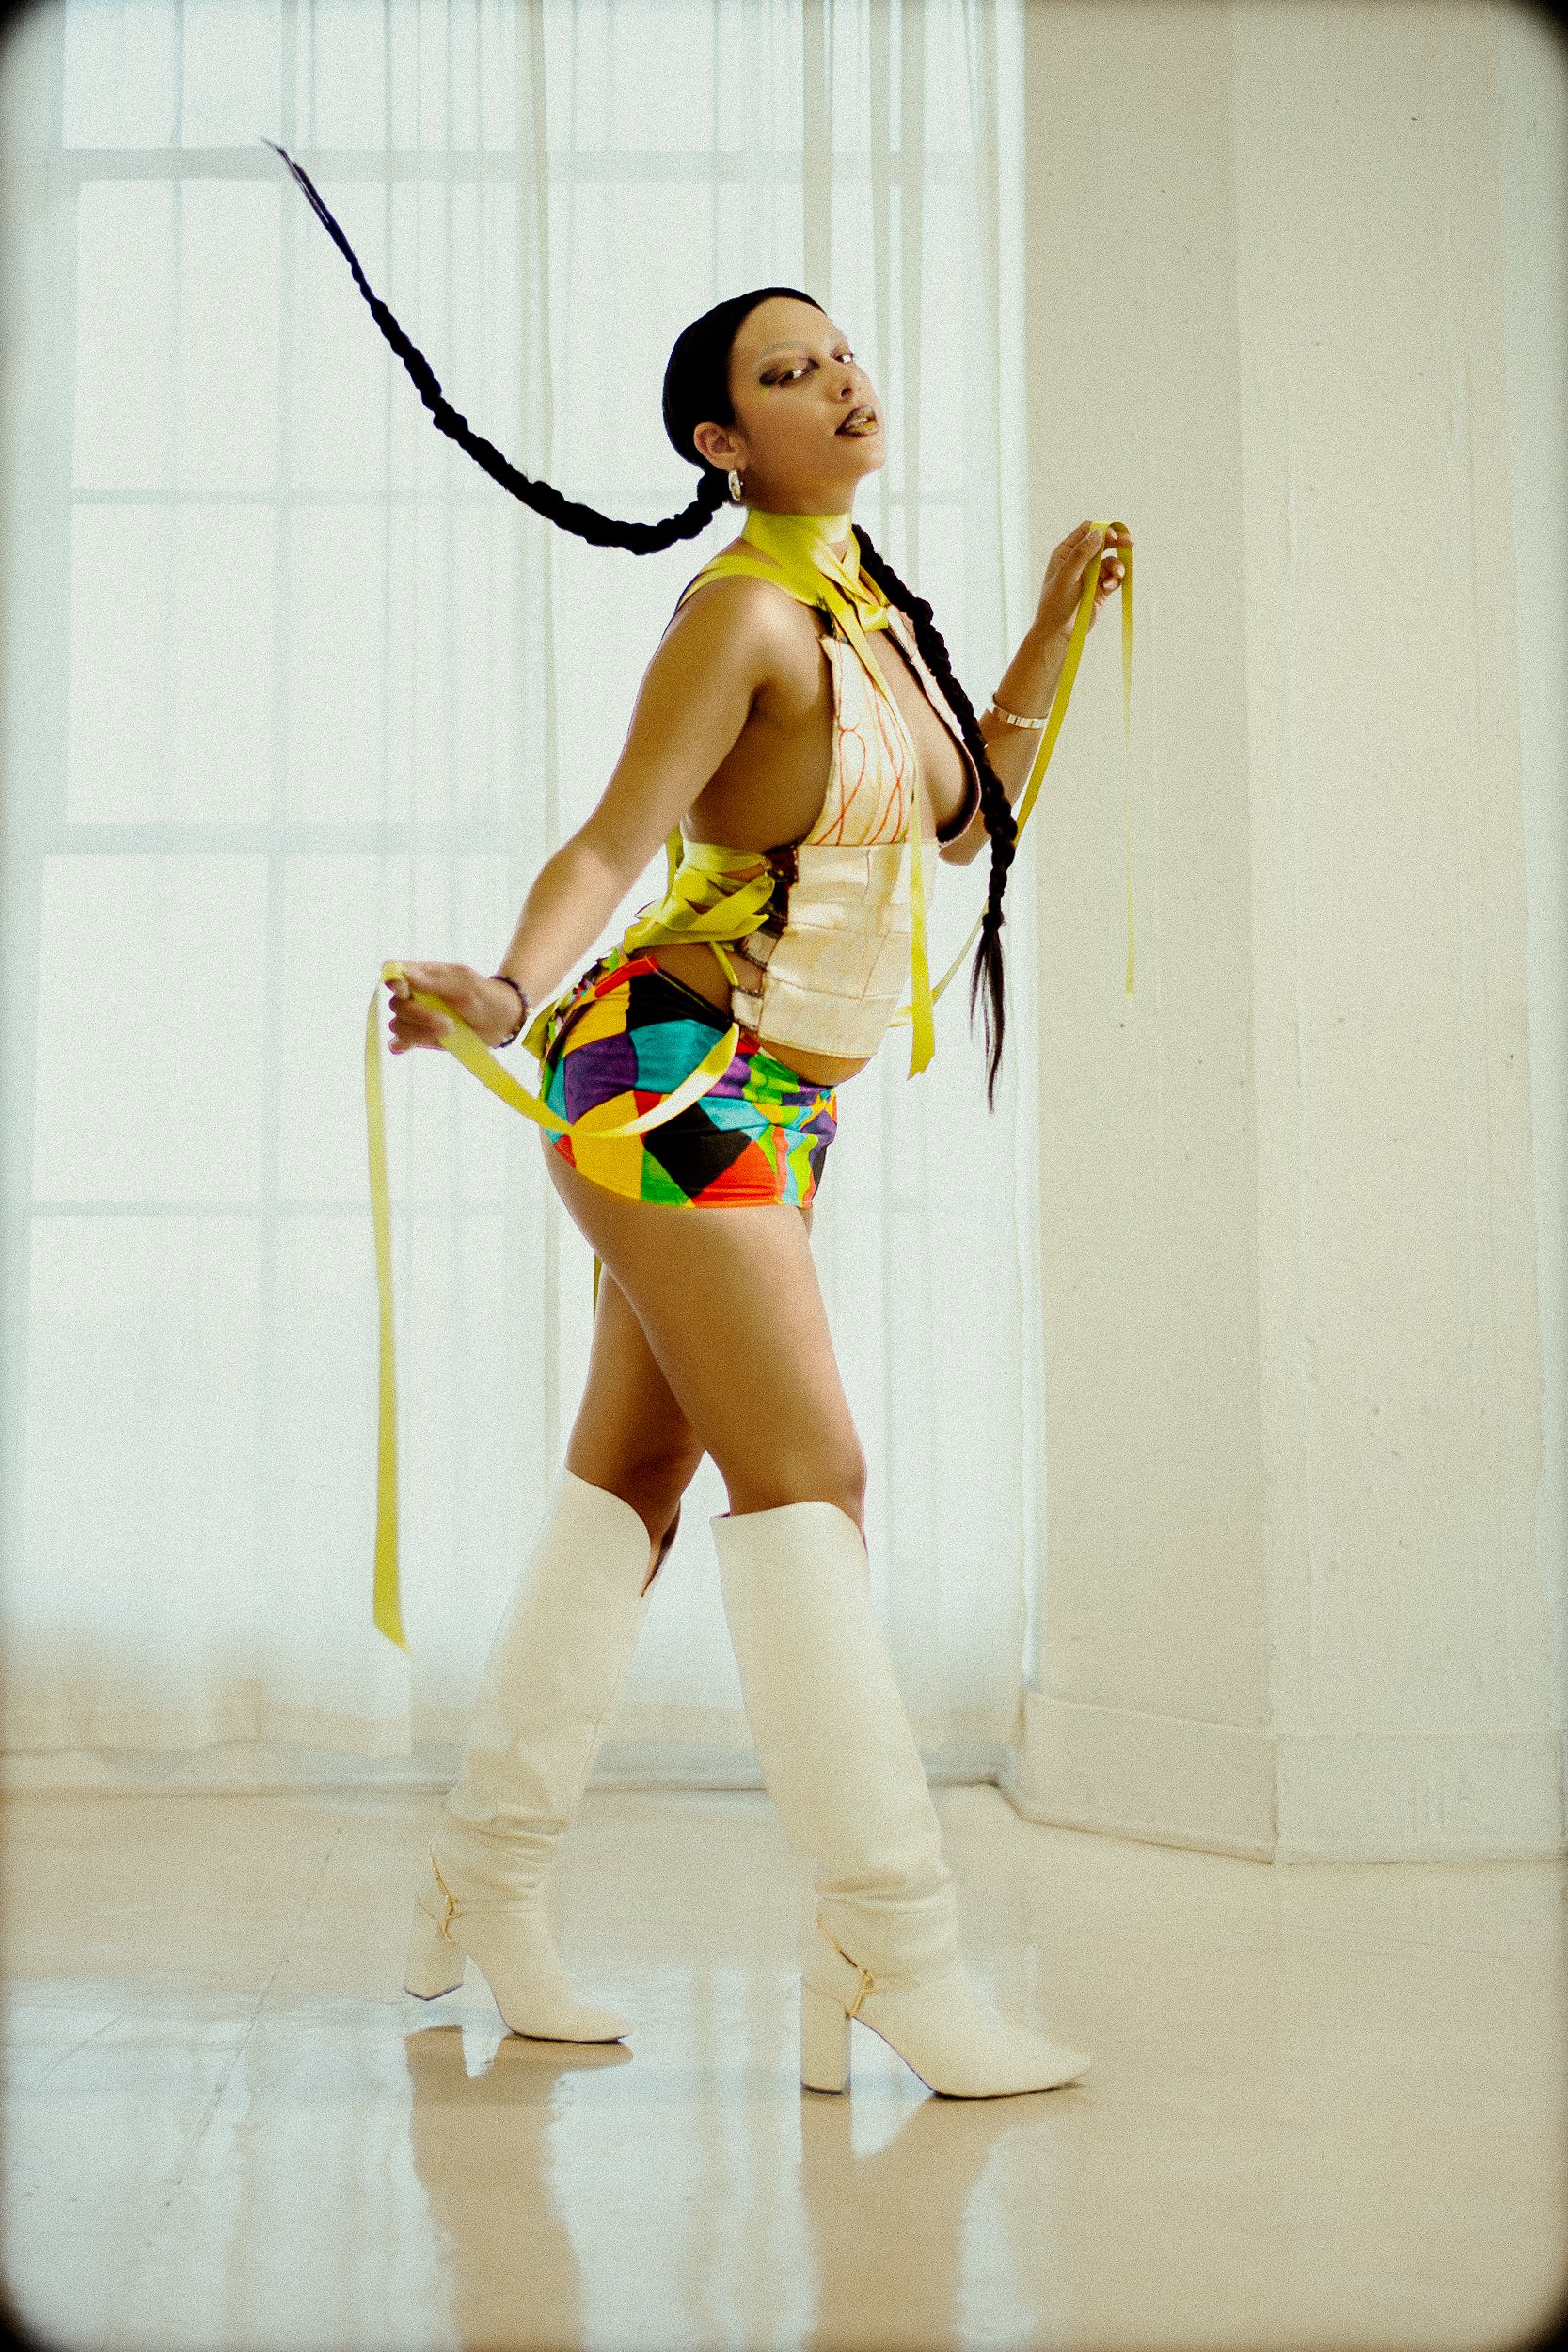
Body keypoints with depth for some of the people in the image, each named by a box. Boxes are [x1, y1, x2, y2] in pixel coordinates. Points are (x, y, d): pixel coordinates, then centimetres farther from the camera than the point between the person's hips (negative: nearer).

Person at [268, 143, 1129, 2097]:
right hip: (668, 1075, -9)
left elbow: (966, 820, 23)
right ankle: (886, 1953, -10)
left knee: (634, 1475, 10)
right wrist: (508, 987, -36)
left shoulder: (870, 606, 15)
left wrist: (1056, 622, 23)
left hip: (766, 1109, 9)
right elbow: (607, 847, -18)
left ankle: (485, 1889, 20)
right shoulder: (738, 614, -11)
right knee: (805, 1472, -13)